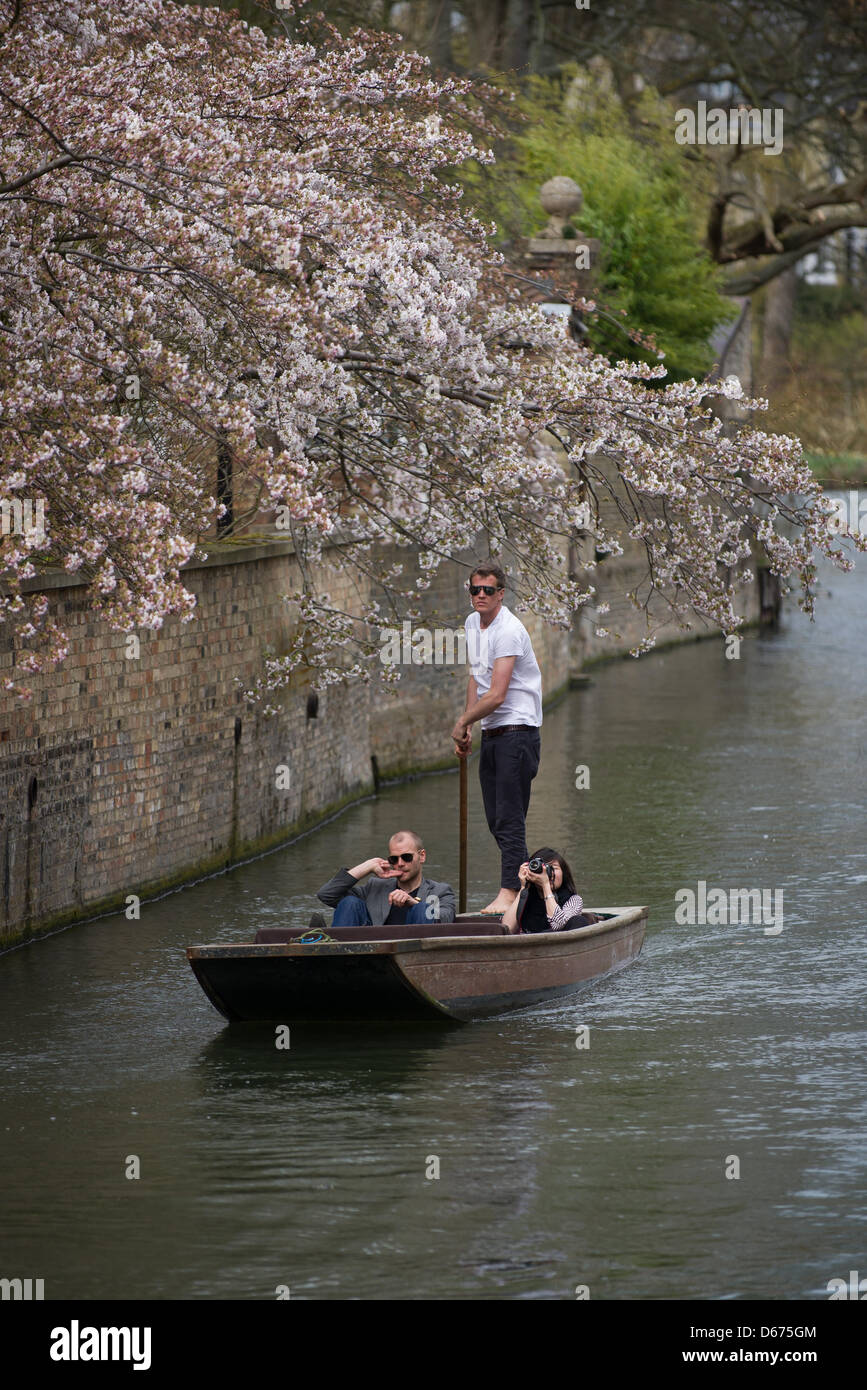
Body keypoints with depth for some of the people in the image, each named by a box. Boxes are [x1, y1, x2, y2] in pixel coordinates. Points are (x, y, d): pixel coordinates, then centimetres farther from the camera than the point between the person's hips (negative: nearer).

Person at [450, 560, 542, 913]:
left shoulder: (509, 631, -18)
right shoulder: (472, 623, 11)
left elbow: (496, 696, -21)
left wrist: (462, 723, -8)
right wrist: (467, 728, 17)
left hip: (517, 730, -9)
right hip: (491, 734, 9)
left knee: (509, 818, -12)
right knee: (495, 819, 11)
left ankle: (510, 891, -13)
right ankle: (526, 880, 20)